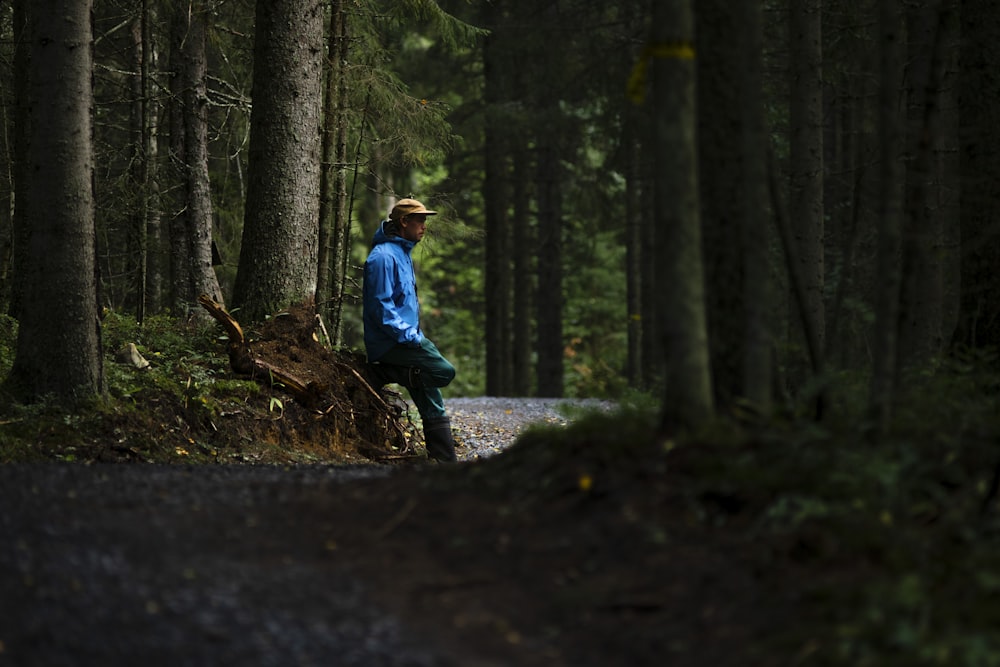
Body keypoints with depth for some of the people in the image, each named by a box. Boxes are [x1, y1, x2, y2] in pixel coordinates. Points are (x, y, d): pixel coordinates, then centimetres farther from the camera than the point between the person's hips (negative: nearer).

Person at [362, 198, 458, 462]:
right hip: (389, 344, -10)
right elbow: (381, 308, -20)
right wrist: (410, 337, -21)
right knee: (444, 371, -22)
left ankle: (446, 463, 9)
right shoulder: (384, 257, -14)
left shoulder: (402, 254, 18)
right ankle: (385, 374, -10)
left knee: (434, 409, 7)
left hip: (404, 341, 10)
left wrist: (415, 336, 15)